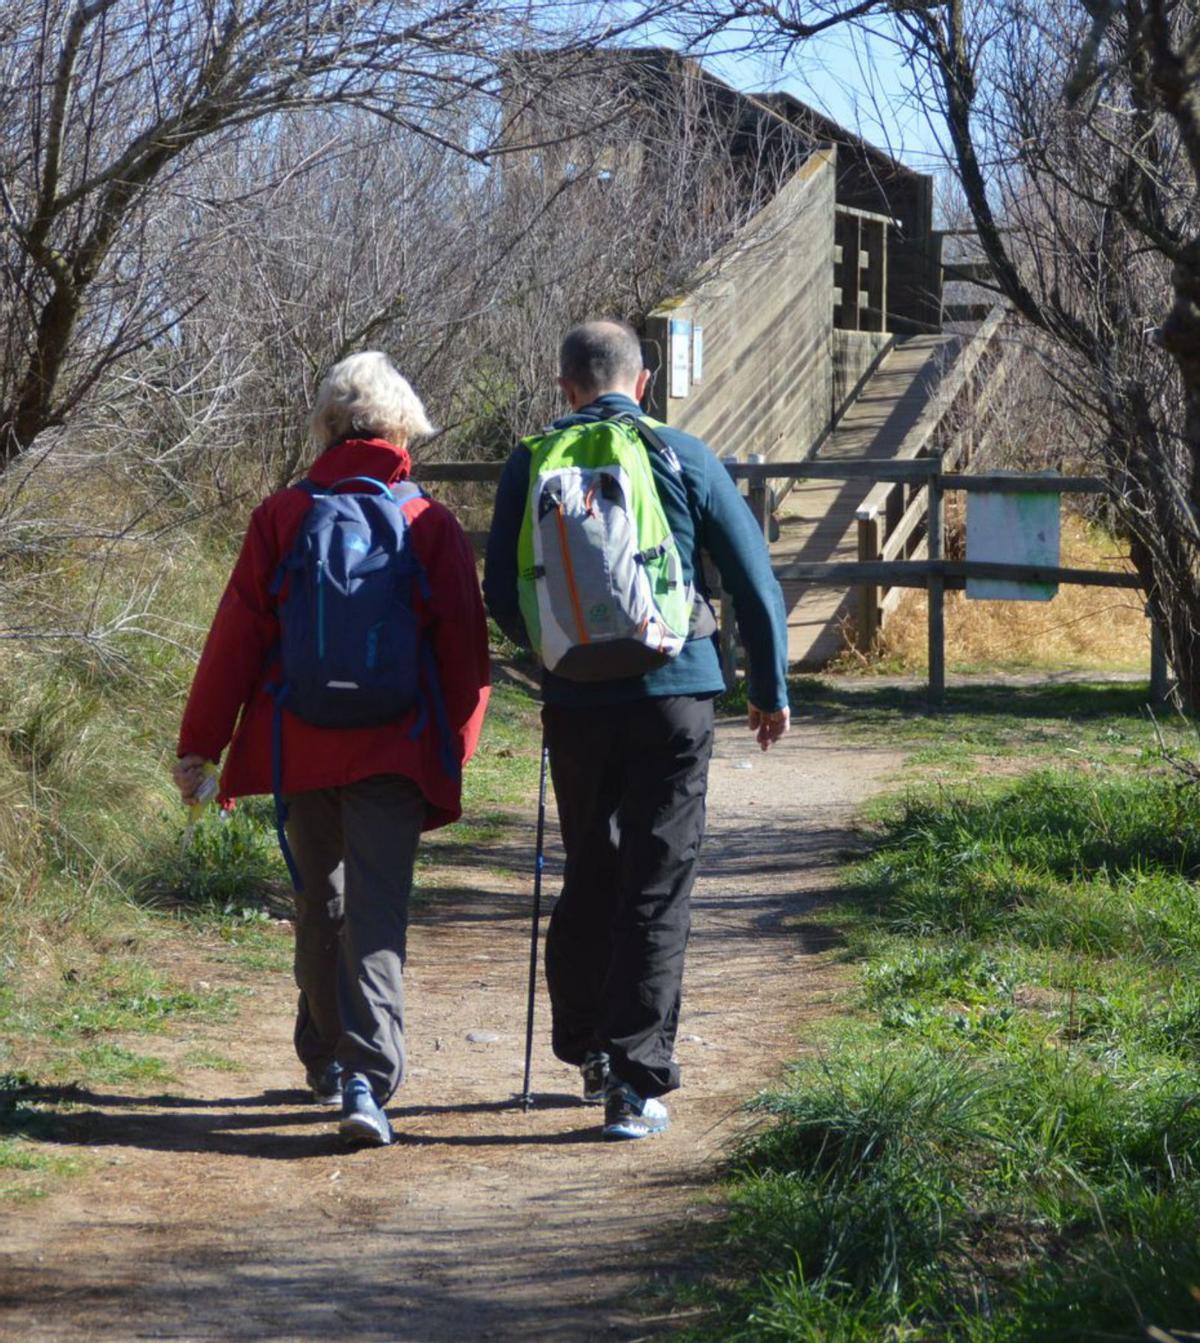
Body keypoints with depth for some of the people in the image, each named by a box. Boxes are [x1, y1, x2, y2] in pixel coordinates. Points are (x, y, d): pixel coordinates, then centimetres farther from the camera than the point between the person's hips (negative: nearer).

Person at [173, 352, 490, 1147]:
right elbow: (466, 655, -1)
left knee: (319, 902, 18)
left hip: (301, 747, 2)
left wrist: (200, 744, 6)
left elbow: (237, 637, 0)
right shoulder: (433, 527, -2)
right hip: (394, 752, -2)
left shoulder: (282, 518, 0)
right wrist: (454, 752, 10)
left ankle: (328, 1060, 31)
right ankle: (367, 1080, -19)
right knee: (377, 912, -5)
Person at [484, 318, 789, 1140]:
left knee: (589, 876, 19)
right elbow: (754, 580, 1)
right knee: (657, 888, 0)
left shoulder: (531, 466, 3)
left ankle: (584, 1047, 30)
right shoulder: (686, 459, 0)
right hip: (675, 695, -2)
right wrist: (771, 687, 11)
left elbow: (501, 594, 8)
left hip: (576, 701, 2)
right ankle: (637, 1081, -4)